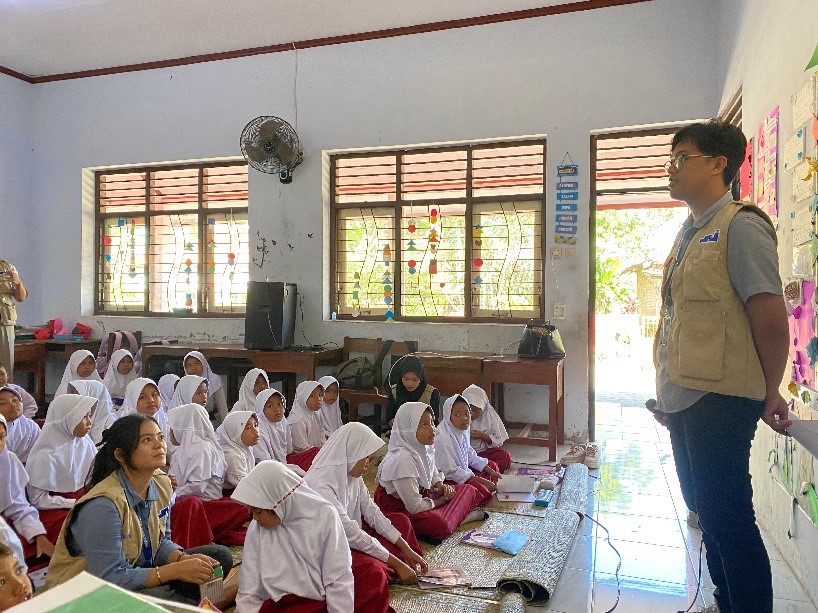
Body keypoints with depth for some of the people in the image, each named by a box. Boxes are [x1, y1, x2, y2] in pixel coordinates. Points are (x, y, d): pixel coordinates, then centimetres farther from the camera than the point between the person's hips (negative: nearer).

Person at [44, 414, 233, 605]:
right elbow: (110, 577, -28)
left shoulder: (161, 483, -3)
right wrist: (176, 570, -28)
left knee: (220, 557, -3)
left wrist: (184, 559, -16)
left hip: (134, 574, 8)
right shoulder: (103, 504, -27)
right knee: (177, 603, -31)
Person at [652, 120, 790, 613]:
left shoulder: (740, 226, -11)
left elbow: (770, 316, -15)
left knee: (727, 517, 0)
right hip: (685, 398, 9)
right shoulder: (690, 233, 16)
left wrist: (770, 395, -6)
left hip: (720, 400, -9)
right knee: (705, 509, 18)